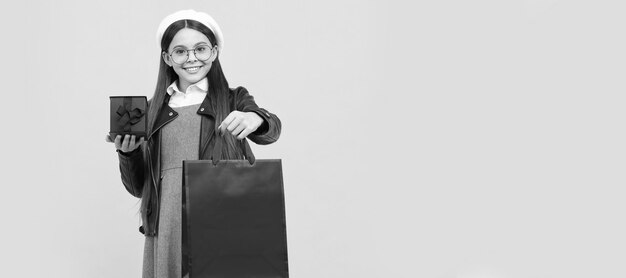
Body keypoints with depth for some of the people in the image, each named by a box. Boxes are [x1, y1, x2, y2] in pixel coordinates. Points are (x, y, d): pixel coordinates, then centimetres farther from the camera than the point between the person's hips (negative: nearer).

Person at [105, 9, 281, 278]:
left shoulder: (233, 100, 7)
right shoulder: (152, 110, 12)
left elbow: (271, 131, -13)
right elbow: (137, 187, 13)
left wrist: (255, 118, -35)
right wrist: (127, 153, -7)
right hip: (166, 229, 2)